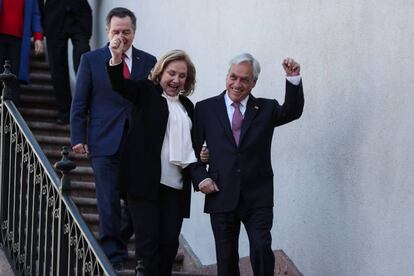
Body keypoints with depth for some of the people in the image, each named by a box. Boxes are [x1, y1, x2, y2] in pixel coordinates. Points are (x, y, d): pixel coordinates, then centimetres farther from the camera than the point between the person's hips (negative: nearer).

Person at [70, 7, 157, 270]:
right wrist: (78, 138, -4)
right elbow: (80, 103, 4)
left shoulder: (148, 61, 9)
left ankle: (118, 241, 27)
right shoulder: (91, 59, 4)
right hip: (105, 142, -2)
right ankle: (113, 254, 3)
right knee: (109, 200, -5)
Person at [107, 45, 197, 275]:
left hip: (176, 185, 5)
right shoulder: (147, 93, 3)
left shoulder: (187, 106, 19)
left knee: (170, 242, 3)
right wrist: (116, 59, -34)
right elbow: (120, 84, -15)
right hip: (146, 180, -5)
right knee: (148, 241, -6)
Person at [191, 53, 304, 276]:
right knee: (226, 258, 7)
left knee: (261, 249, -15)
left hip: (258, 198, 0)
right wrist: (200, 177, -8)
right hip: (222, 197, 0)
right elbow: (193, 150, 8)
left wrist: (294, 80, -24)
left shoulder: (266, 109, 8)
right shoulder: (205, 109, 6)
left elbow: (292, 112, -10)